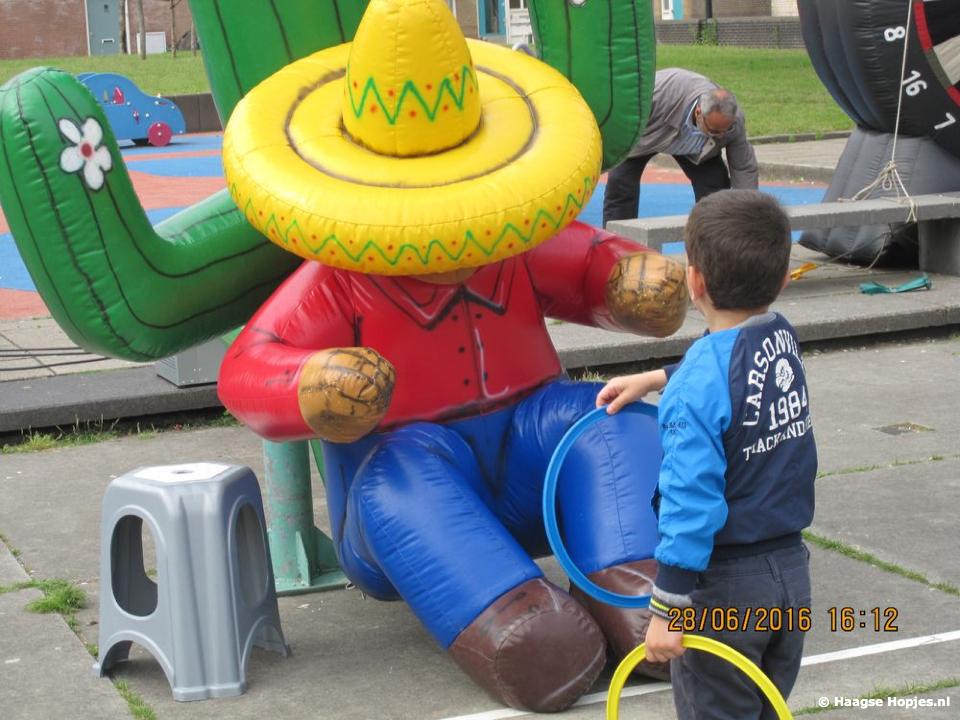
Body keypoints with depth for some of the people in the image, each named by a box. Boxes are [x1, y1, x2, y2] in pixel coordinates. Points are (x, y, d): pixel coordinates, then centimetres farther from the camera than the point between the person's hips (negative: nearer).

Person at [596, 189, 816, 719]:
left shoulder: (698, 386, -24)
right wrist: (655, 379, 26)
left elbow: (692, 501, -25)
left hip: (725, 586, -7)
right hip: (792, 572, 7)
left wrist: (667, 608, -20)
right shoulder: (783, 340, -2)